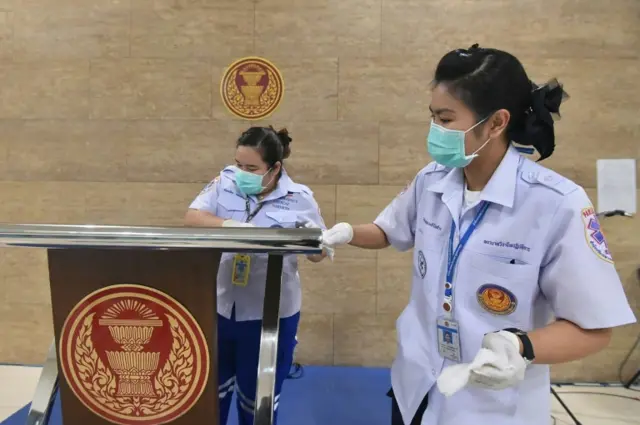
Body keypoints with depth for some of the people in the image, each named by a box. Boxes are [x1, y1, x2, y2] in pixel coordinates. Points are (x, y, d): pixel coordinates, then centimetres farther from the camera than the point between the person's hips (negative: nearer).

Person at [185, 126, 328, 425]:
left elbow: (318, 254, 0)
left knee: (257, 396, 17)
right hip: (218, 306, 3)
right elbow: (192, 218, -14)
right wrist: (231, 225, -31)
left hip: (270, 313, -2)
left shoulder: (300, 199, -8)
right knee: (211, 386, 24)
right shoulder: (224, 184, -3)